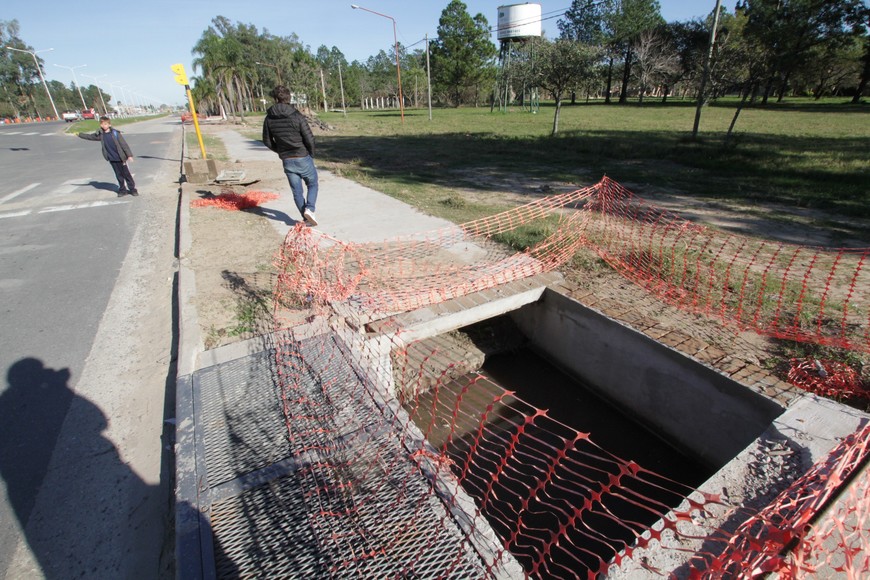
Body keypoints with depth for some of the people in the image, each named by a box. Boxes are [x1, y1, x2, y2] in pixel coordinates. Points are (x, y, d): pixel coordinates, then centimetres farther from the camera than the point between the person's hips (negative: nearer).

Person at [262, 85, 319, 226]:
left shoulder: (269, 118, 0)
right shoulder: (297, 116, -13)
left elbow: (267, 141, 7)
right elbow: (309, 139, -14)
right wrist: (311, 154, 4)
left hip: (287, 161, 3)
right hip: (303, 158, -3)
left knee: (297, 191, 12)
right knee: (312, 185, 15)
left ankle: (306, 218, 12)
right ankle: (309, 209, -9)